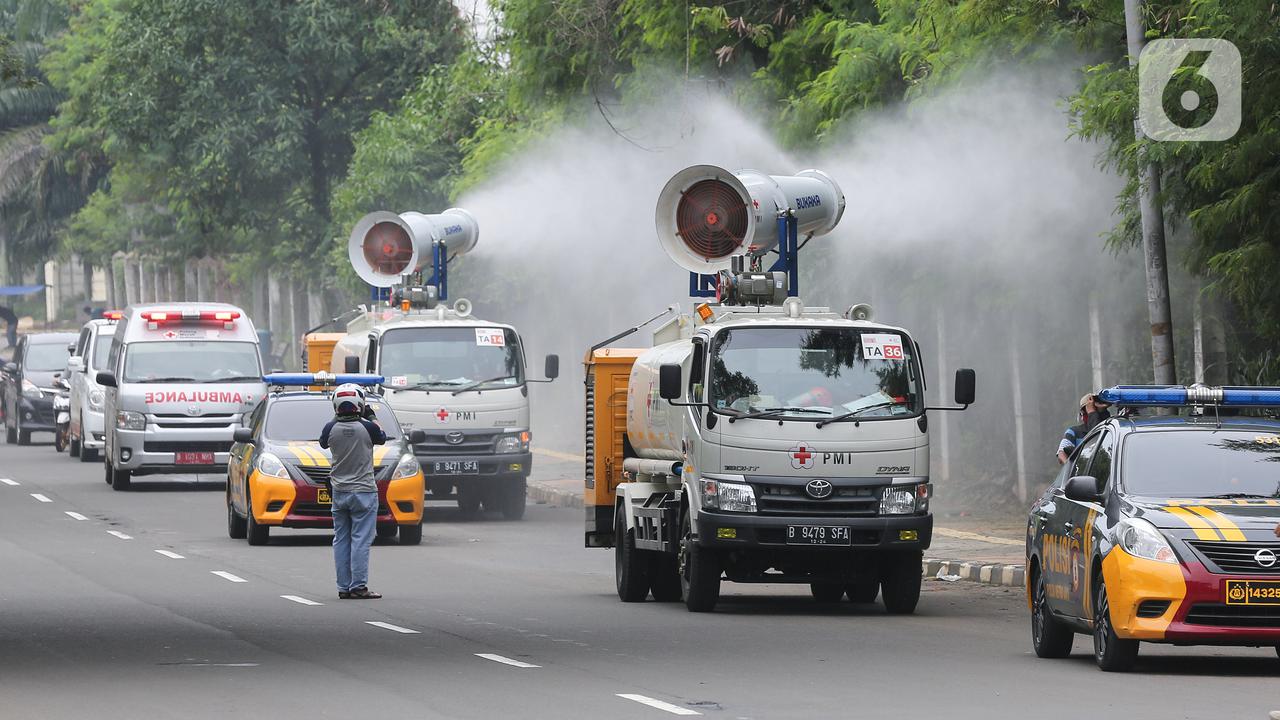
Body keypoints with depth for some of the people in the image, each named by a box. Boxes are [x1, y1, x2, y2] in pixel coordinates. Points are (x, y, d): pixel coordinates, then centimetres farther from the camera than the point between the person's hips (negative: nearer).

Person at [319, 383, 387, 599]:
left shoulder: (332, 428, -5)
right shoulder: (367, 428, -12)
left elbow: (323, 443, 17)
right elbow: (382, 438, 9)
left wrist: (336, 419, 19)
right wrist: (370, 417, 20)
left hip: (339, 492, 3)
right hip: (364, 492, -3)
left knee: (341, 540, 9)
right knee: (360, 540, -3)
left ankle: (344, 588, 9)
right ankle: (358, 587, -7)